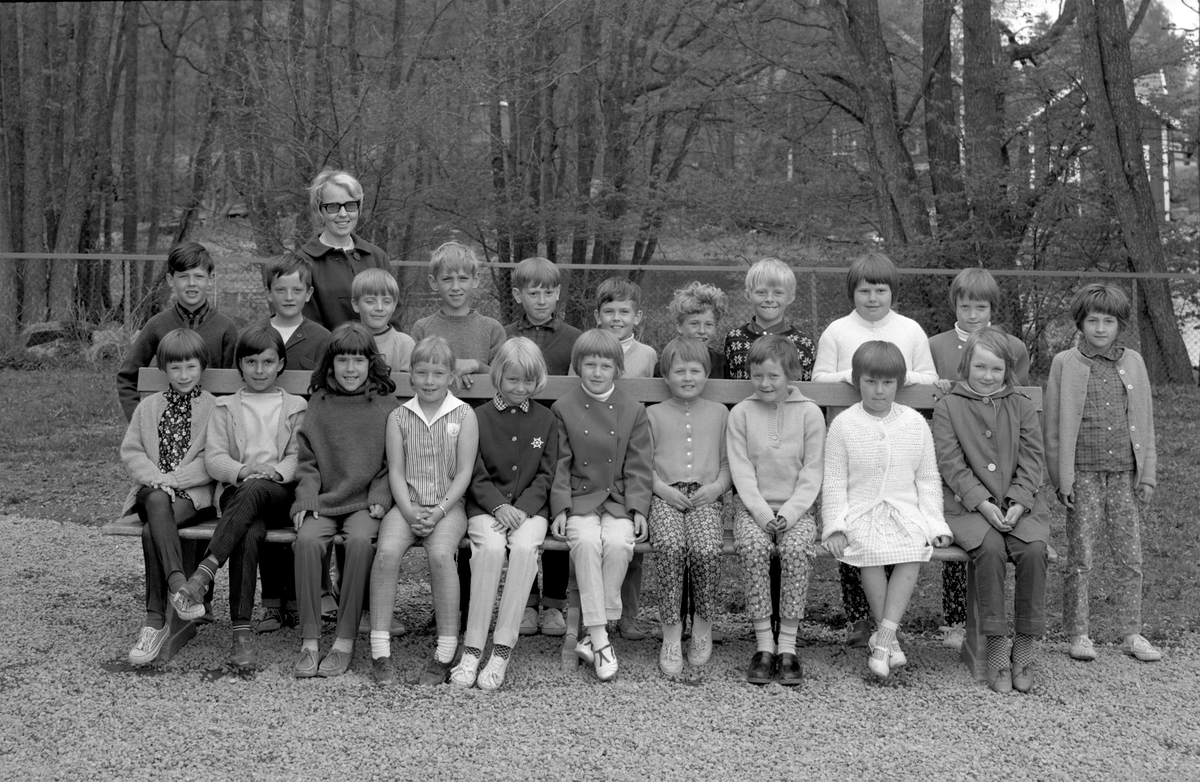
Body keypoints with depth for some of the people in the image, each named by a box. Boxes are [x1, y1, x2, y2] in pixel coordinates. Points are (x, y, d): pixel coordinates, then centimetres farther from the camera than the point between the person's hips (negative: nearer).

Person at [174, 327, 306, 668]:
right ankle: (241, 630, -41)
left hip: (280, 493, 0)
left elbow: (300, 457, 8)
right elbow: (213, 458, 8)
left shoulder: (296, 407, 21)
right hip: (236, 492, 0)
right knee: (249, 533, -36)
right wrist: (243, 470, -14)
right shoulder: (225, 408, 21)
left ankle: (205, 572, -47)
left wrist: (275, 470, -15)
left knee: (253, 491, -39)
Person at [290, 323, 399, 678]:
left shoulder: (385, 404, 9)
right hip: (323, 501, 2)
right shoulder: (319, 402, 13)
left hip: (365, 502, -1)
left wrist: (380, 499, -7)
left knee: (360, 540, -32)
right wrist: (306, 498, -4)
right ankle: (309, 642, -23)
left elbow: (393, 463, 8)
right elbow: (307, 460, 11)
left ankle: (345, 642, -24)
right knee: (307, 540, -29)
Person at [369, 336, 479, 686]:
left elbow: (464, 473, -2)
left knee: (440, 553, -31)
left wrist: (438, 511, -14)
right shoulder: (399, 417, 9)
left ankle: (446, 651, -22)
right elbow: (396, 472, 4)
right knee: (386, 550, -27)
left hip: (449, 505, -2)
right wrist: (410, 512, -12)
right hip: (407, 504, 2)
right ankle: (379, 649, -20)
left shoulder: (464, 415, 3)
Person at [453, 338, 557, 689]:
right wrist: (499, 506, -16)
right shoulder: (479, 417, 7)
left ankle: (503, 649, -29)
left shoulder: (545, 419, 12)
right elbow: (475, 475, 2)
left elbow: (546, 474, 6)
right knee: (490, 547, -33)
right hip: (487, 507, -1)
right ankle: (471, 649, -29)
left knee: (525, 546, -33)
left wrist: (522, 508, -11)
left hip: (530, 507, 1)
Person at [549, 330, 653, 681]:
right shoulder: (564, 409, 6)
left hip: (619, 501, 1)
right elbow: (560, 465, 4)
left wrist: (638, 509, -7)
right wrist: (560, 508, -7)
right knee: (586, 542, -31)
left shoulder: (633, 411, 7)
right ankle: (600, 639, -30)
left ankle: (594, 635, -20)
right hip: (579, 500, 0)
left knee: (618, 544, -30)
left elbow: (639, 467, 5)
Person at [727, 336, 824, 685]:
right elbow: (741, 471, -1)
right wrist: (762, 513, -14)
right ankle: (764, 644, -24)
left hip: (797, 508, 0)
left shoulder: (809, 413, 2)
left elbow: (812, 473, 0)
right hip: (753, 506, 1)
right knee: (753, 546, -30)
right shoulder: (741, 413, 3)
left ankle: (788, 646, -24)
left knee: (795, 548, -31)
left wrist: (788, 513, -13)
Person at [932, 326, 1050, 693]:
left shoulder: (1022, 407, 13)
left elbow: (1032, 460, 6)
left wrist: (1018, 503, -11)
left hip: (1019, 505, 2)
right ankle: (997, 646, -22)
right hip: (968, 507, -2)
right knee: (990, 547, -32)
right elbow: (951, 463, -3)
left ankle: (1025, 645, -15)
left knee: (1034, 548, -28)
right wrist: (982, 503, -16)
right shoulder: (948, 407, 6)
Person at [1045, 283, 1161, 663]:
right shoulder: (1065, 364, 2)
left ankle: (1132, 634, 15)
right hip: (1083, 474, -2)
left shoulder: (1133, 362, 9)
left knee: (1130, 557, 5)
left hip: (1125, 474, 2)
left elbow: (1145, 422, 12)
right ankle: (1078, 635, 11)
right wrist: (1061, 478, -4)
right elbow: (1053, 428, 2)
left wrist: (1147, 474, 6)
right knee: (1079, 558, 1)